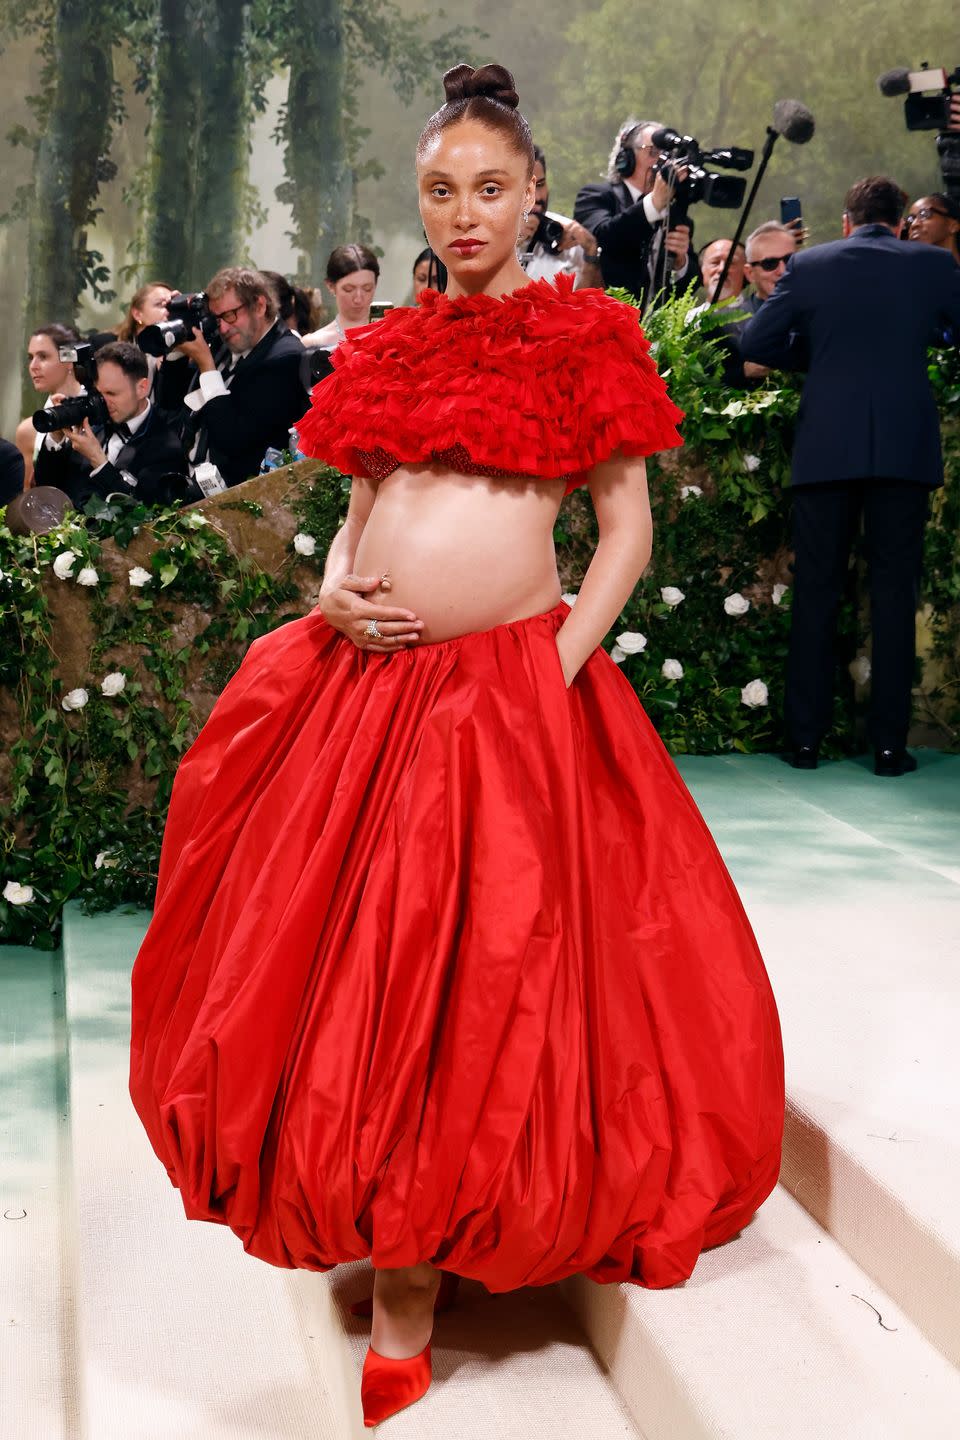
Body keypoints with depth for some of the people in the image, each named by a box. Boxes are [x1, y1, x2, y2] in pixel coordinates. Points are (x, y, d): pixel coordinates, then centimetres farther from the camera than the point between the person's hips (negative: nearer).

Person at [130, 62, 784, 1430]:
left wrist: (559, 673, -11)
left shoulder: (586, 334, 1)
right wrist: (335, 598, -1)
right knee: (339, 961, 10)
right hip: (361, 686, 5)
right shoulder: (386, 347, 14)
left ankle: (413, 1279, 15)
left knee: (477, 982, 0)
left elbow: (628, 533, -1)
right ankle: (376, 1215, 33)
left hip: (514, 689, -4)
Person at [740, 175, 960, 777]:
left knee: (816, 592, 8)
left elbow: (754, 342, 6)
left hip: (827, 449, 0)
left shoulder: (809, 264, 5)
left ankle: (806, 738, 10)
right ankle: (890, 742, 5)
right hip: (907, 450, 0)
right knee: (895, 592, 5)